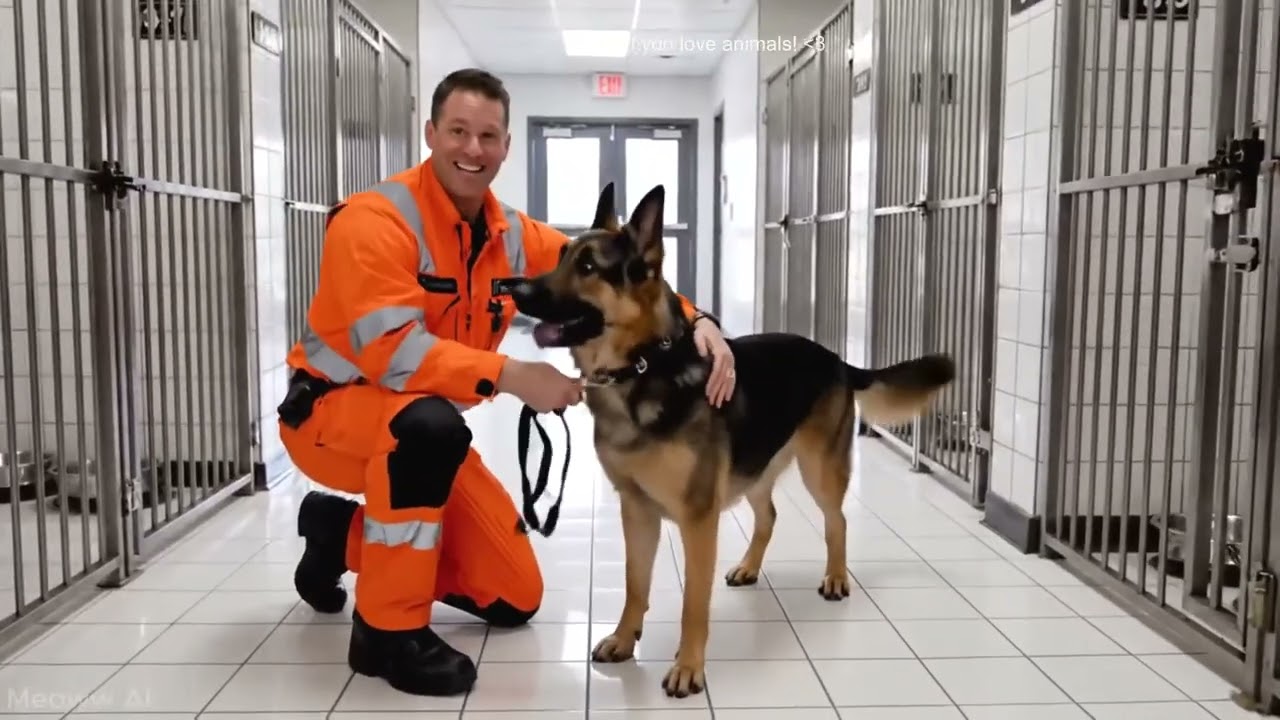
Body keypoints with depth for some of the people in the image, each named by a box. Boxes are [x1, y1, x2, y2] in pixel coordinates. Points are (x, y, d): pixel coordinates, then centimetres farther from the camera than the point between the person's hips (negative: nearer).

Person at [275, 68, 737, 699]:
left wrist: (696, 321, -27)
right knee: (431, 423, -42)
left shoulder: (514, 237, -4)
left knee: (516, 597, 5)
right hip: (334, 408, -6)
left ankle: (346, 533, 22)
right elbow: (388, 350, -33)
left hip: (425, 424, 6)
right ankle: (386, 628, -21)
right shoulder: (375, 219, -23)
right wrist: (510, 376, -40)